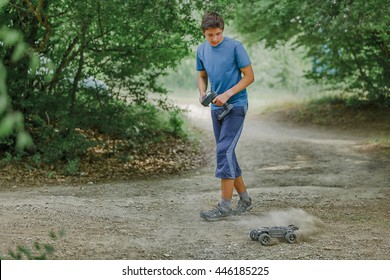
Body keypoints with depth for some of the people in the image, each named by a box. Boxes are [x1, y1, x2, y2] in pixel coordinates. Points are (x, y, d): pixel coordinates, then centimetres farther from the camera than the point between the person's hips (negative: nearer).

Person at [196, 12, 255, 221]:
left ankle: (225, 205, -12)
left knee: (224, 150, -15)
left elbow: (249, 76, -9)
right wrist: (202, 93, -2)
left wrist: (227, 94, -18)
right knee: (226, 153, 9)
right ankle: (244, 199, 20)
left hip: (236, 105, -7)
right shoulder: (201, 50, 7)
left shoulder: (235, 47, -11)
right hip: (216, 108, 7)